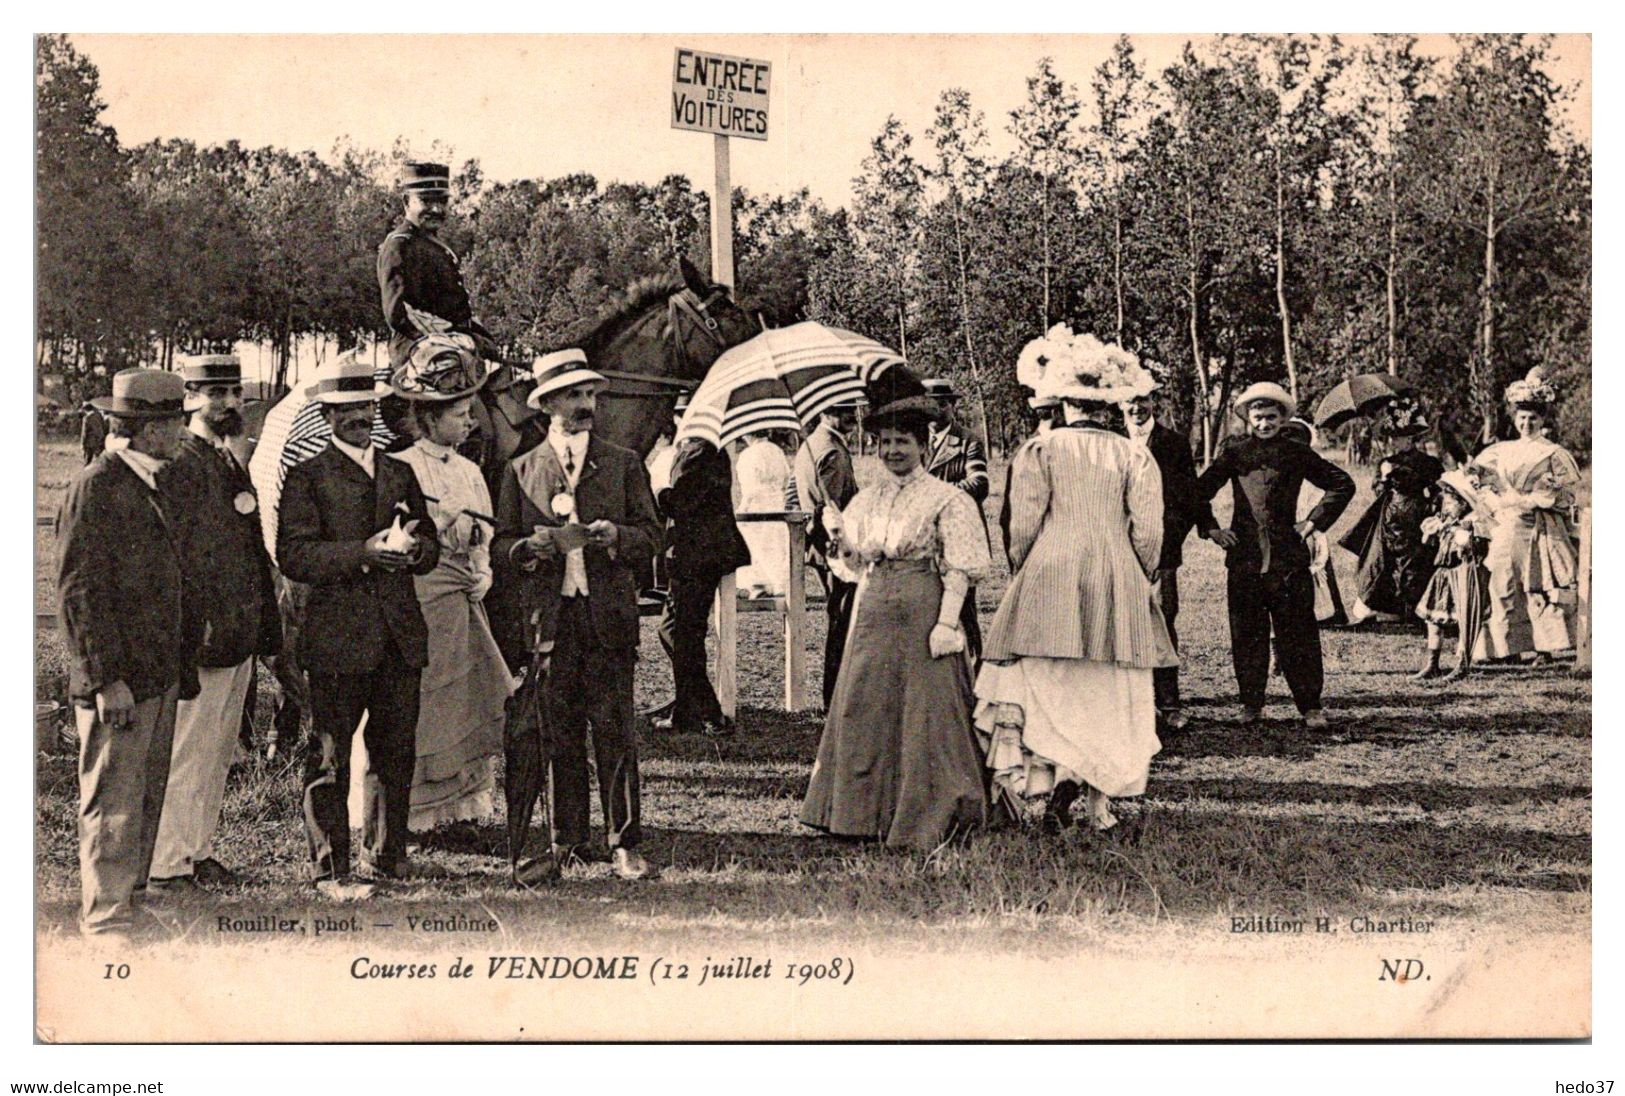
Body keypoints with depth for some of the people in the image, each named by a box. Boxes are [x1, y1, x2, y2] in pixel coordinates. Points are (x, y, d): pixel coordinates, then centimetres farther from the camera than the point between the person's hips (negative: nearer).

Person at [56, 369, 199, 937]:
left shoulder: (152, 486, 15)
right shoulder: (94, 489, -13)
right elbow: (79, 592, -17)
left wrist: (184, 659, 19)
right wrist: (107, 679, -20)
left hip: (160, 676, 9)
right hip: (119, 682, -9)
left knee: (146, 801, 14)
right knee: (113, 806, -4)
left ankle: (129, 901, 23)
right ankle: (108, 922, 1)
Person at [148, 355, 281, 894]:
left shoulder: (232, 465, 17)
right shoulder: (180, 465, -12)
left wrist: (264, 627, 18)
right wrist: (197, 626, -20)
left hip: (238, 637, 9)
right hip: (203, 639, -9)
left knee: (218, 749, 14)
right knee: (186, 753, -4)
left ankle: (198, 851, 23)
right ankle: (166, 865, 2)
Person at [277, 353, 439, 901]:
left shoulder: (400, 474, 18)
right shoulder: (308, 477, 0)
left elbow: (431, 545, 19)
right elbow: (294, 554, -10)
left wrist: (413, 550, -5)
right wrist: (362, 554, -21)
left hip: (401, 636, 5)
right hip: (338, 635, -5)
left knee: (396, 751, 10)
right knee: (329, 756, -2)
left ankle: (383, 856, 23)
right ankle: (330, 868, 6)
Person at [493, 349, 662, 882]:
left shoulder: (625, 465, 11)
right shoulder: (521, 470, 13)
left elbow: (651, 537, 9)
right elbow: (500, 544, 13)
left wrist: (616, 536, -11)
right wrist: (529, 548, -9)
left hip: (609, 615, -1)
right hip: (549, 614, 1)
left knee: (614, 728, -4)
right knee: (559, 733, 3)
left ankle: (624, 844, 1)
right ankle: (565, 843, 10)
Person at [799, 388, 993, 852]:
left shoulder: (945, 499, -3)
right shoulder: (867, 501, 14)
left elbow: (958, 569, -7)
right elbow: (854, 564, 18)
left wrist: (947, 621, -16)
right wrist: (838, 539, -1)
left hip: (923, 611, -6)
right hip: (874, 612, 6)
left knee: (925, 712, -3)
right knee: (863, 709, 5)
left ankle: (929, 815, 5)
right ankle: (868, 812, 14)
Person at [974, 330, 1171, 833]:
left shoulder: (1039, 449, -2)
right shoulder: (1135, 457, 2)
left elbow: (1024, 525, -5)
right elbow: (1148, 533, -2)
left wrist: (1022, 573, 11)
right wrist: (1137, 581, 14)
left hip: (1048, 582, -1)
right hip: (1117, 589, 1)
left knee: (1045, 684, 5)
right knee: (1109, 695, 6)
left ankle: (1049, 780, -12)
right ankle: (1101, 801, 4)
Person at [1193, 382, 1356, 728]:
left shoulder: (1296, 454, 7)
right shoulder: (1233, 450, 9)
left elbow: (1342, 484, 12)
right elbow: (1201, 490, 15)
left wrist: (1314, 521, 5)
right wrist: (1211, 529, 5)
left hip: (1288, 556, -1)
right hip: (1244, 556, 1)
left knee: (1298, 632, -2)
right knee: (1246, 634, 4)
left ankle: (1310, 705, 3)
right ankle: (1251, 704, 14)